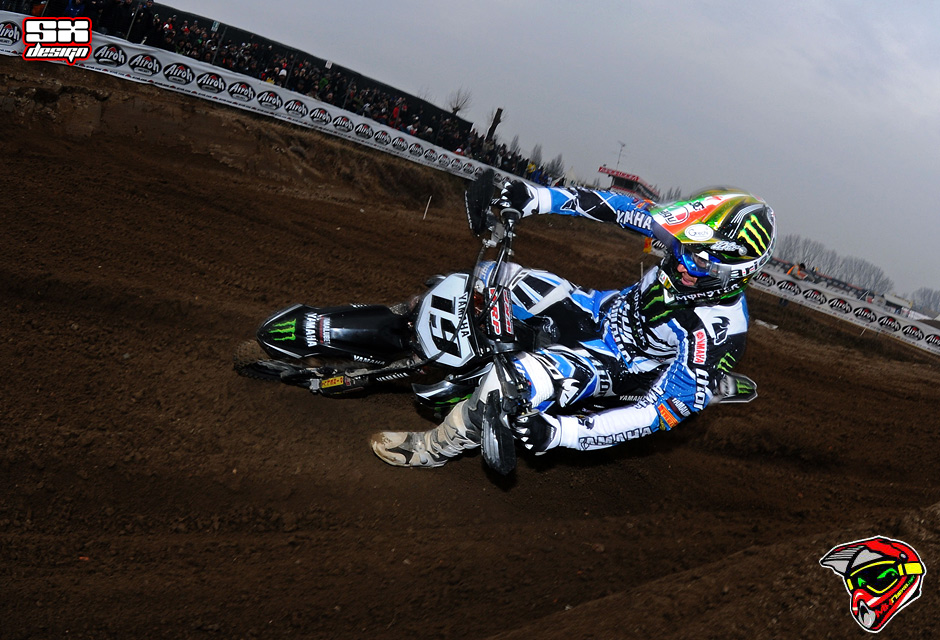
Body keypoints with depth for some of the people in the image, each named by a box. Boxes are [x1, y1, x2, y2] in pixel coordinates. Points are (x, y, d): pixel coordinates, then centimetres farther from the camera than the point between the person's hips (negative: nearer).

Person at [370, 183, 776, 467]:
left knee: (522, 377, -35)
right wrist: (537, 198, -16)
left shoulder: (714, 331, -33)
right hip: (605, 310, 7)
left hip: (618, 367, -7)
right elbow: (615, 206, -7)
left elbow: (666, 409, -34)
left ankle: (435, 448, -10)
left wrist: (562, 431, -42)